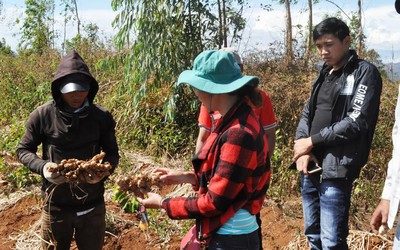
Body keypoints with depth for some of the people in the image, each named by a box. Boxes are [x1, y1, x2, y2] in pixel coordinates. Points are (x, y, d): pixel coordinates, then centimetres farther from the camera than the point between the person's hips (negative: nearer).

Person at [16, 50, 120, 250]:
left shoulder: (102, 117, -8)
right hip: (55, 207, -1)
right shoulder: (42, 116, -11)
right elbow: (23, 150, 0)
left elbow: (112, 153, 2)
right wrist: (42, 167, -20)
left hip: (93, 207, 1)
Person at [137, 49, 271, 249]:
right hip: (223, 232, 8)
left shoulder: (239, 134, -27)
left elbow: (214, 202, -21)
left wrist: (163, 204, -11)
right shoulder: (235, 121, 3)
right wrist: (186, 177, 8)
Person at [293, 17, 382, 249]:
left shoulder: (365, 72, -6)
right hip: (311, 168, 7)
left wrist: (312, 140, -10)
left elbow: (357, 121, -15)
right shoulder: (324, 74, 15)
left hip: (336, 170, -7)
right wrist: (303, 149, -4)